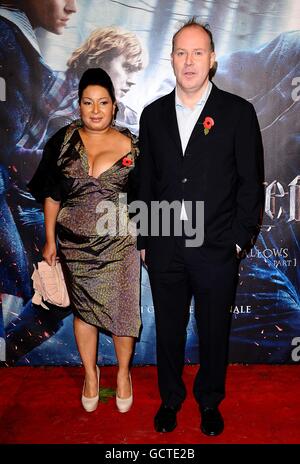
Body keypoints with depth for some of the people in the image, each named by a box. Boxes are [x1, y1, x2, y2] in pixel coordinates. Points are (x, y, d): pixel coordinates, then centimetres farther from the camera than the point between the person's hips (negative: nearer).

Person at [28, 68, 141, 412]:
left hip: (118, 243, -1)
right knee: (83, 309, 15)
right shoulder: (63, 141, 0)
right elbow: (52, 194, 4)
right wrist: (50, 239, 5)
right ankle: (90, 372, 38)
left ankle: (123, 372, 31)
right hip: (74, 243, 2)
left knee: (122, 312, 3)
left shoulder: (129, 145, -3)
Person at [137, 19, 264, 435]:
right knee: (168, 330, 16)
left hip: (217, 249, -2)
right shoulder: (153, 114, 7)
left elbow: (251, 182, -1)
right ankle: (170, 399, 39)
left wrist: (240, 238, -7)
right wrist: (144, 240, 7)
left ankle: (210, 402, 38)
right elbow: (146, 182, 9)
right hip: (164, 248, 3)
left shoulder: (238, 112, -2)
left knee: (214, 332, 14)